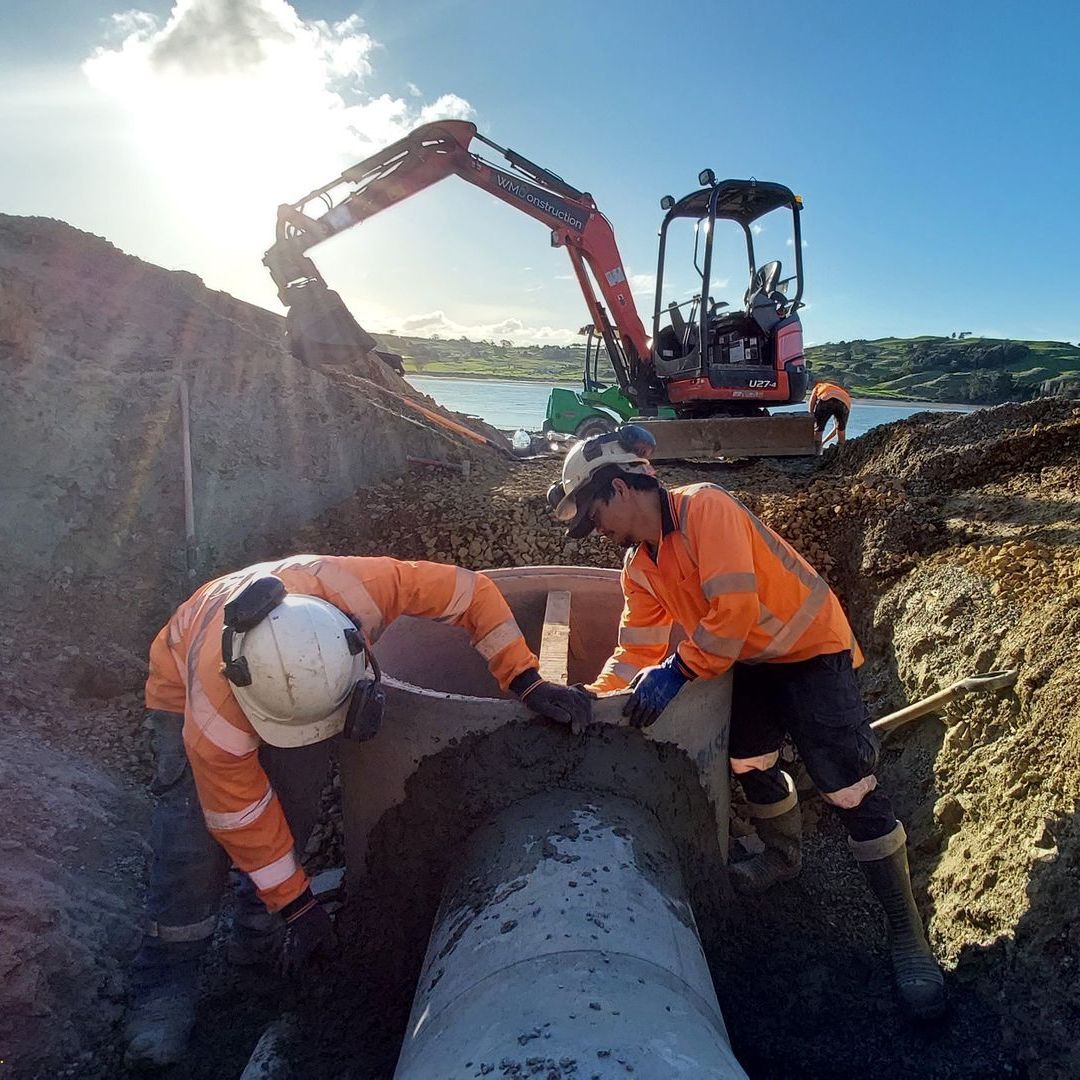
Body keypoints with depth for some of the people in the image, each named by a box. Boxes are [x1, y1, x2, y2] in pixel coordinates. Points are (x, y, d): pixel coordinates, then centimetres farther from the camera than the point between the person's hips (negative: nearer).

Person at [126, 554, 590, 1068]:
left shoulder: (357, 588, -42)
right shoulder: (213, 704, -42)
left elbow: (470, 591, -30)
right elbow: (239, 814, -27)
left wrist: (527, 682, -32)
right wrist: (297, 904, -18)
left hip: (294, 675, 3)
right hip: (185, 687, -3)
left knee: (296, 806, -9)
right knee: (195, 836, -17)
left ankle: (257, 930, 13)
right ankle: (165, 979, 0)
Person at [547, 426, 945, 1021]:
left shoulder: (705, 508, -28)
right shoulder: (639, 565, -2)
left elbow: (735, 608, -36)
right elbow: (637, 651, 0)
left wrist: (677, 670, -31)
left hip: (811, 647, -8)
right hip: (751, 660, 8)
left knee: (851, 790, -9)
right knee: (748, 762, 18)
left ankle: (907, 934, 7)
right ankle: (783, 854, 46)